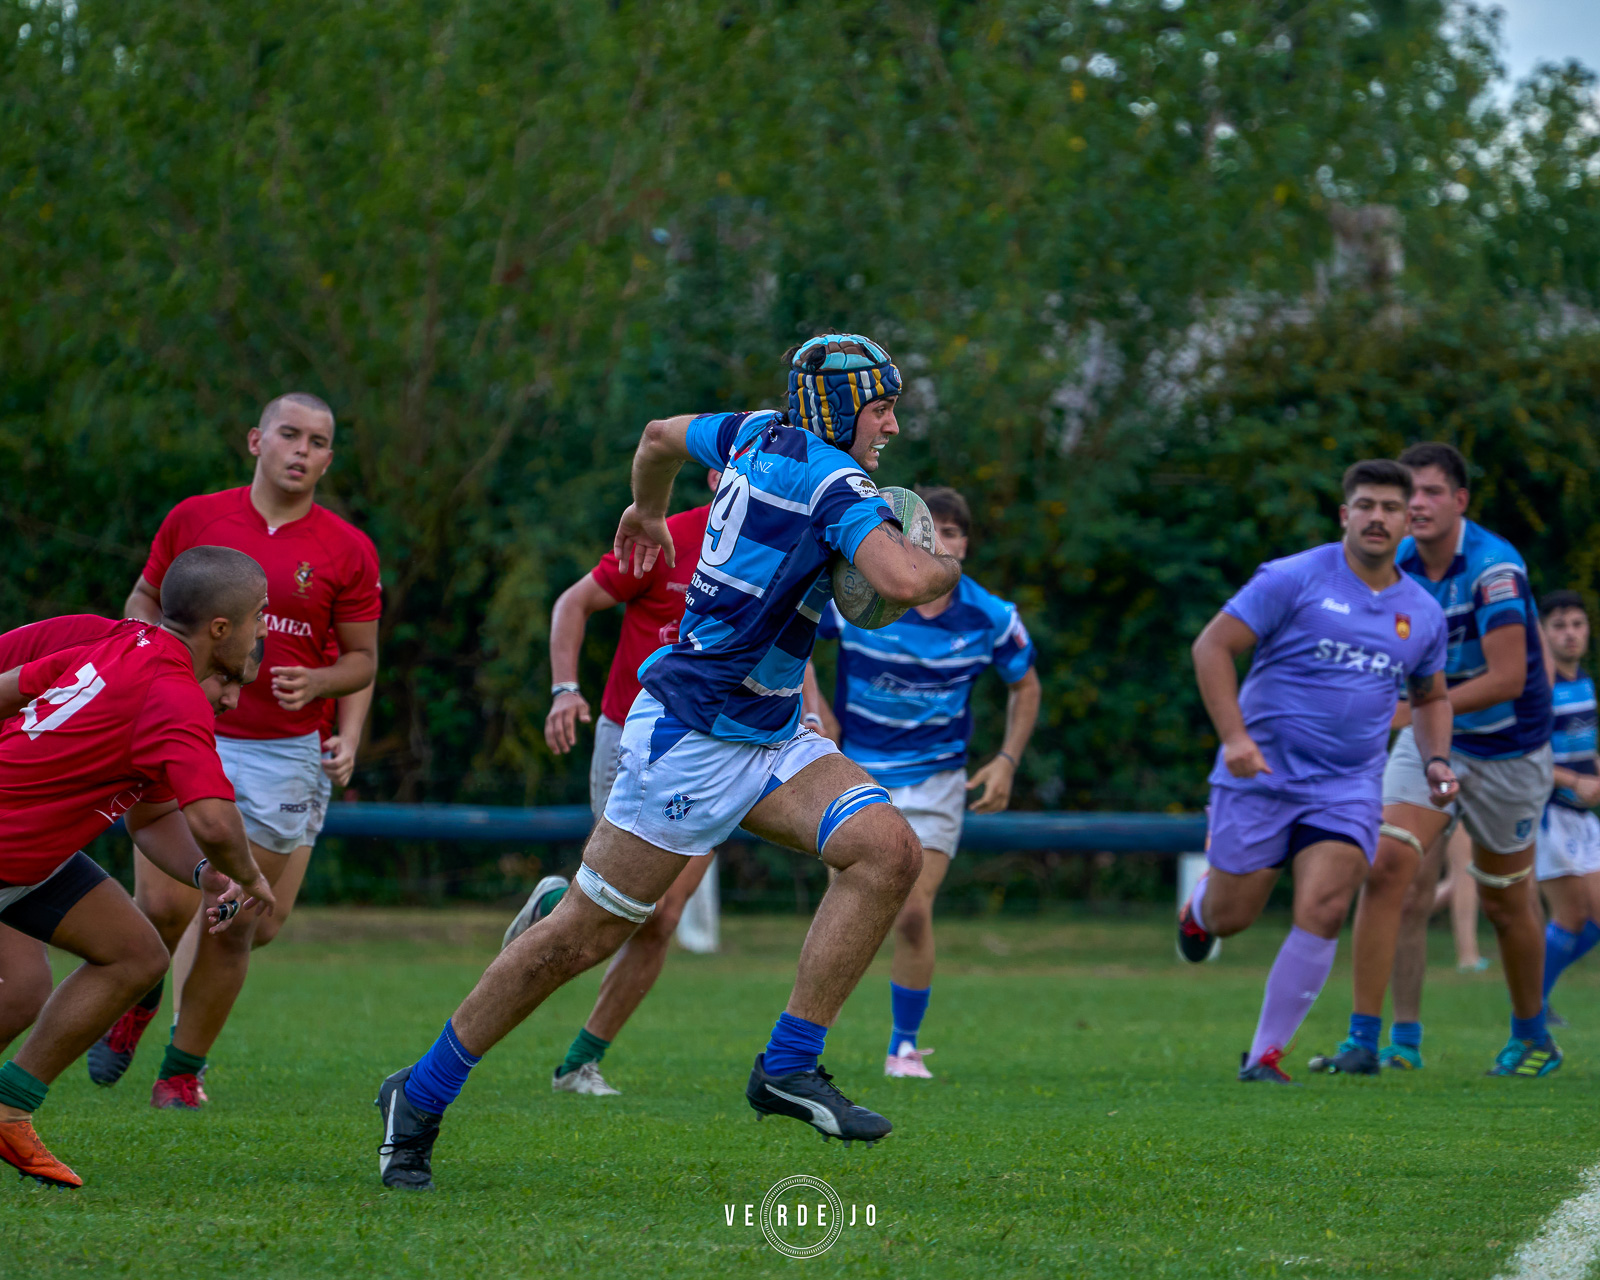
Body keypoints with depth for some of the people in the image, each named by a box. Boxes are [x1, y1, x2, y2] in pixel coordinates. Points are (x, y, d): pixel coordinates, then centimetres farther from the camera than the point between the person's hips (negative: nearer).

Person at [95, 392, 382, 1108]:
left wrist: (317, 682, -13)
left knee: (235, 923, 0)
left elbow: (363, 657, 7)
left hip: (281, 754, 0)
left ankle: (183, 1069, 18)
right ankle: (136, 1001, 21)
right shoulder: (194, 519, 3)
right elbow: (144, 599, 16)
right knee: (163, 905, -12)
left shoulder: (348, 551, 0)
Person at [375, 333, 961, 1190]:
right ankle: (421, 1095, 12)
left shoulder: (762, 436, 9)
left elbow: (661, 435, 27)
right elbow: (903, 582, -33)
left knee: (889, 852, -11)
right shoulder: (833, 482, -17)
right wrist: (947, 566, -10)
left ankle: (789, 1065, -10)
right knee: (583, 936, -2)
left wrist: (646, 511, 47)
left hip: (768, 739, 9)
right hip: (690, 737, -9)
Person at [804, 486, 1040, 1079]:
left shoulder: (991, 617, -8)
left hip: (935, 779, 0)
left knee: (914, 913, -11)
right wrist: (814, 711, -6)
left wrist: (1007, 761, 1)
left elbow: (1025, 685, 10)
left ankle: (905, 1046, 5)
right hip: (856, 773, 0)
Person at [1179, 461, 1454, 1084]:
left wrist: (1437, 760, 6)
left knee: (1322, 915, -16)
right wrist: (1233, 736, -20)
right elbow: (1212, 646, -9)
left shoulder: (1423, 614, 9)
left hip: (1348, 788, 3)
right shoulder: (1293, 579, -8)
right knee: (1229, 918, 3)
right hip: (1261, 774, -3)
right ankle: (1201, 900, 42)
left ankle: (1265, 1054, -5)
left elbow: (1431, 697, 25)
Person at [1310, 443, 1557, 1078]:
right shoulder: (1398, 566, -5)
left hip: (1508, 750, -4)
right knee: (1389, 867, -16)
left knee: (1506, 903, 10)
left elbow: (1508, 678, -31)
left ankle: (1532, 1038, 33)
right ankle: (1366, 1038, -16)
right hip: (1430, 738, 4)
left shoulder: (1495, 567, -25)